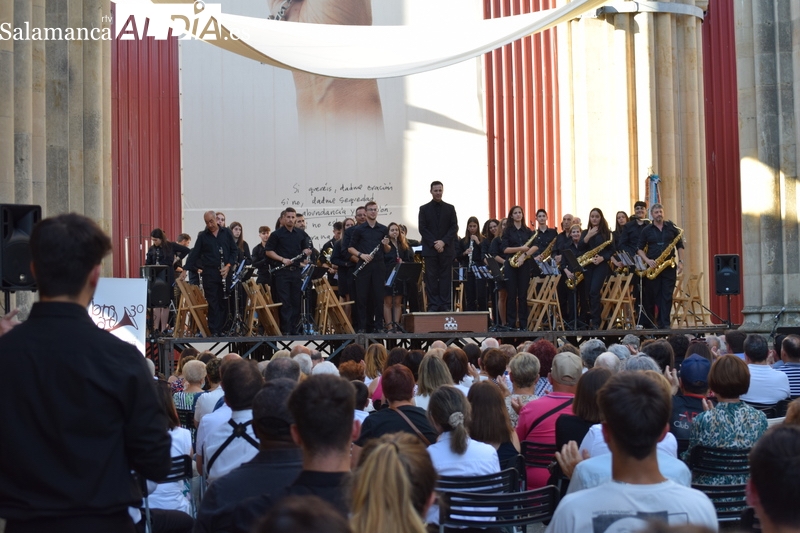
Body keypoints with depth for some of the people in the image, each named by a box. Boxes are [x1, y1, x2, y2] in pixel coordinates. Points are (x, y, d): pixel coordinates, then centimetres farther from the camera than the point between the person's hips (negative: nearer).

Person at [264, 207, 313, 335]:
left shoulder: (301, 234, 13)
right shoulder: (276, 234, 0)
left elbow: (307, 248, 22)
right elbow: (268, 251, -3)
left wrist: (306, 252, -3)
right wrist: (282, 259, -15)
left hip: (297, 271, 4)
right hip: (282, 271, -4)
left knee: (296, 301, 6)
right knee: (284, 302, -5)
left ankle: (295, 328, 12)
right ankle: (286, 330, -4)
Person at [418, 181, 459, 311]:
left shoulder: (450, 208, 10)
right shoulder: (424, 209, 6)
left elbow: (454, 227, 3)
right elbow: (422, 228, -1)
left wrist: (443, 241, -11)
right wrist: (434, 243, -11)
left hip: (446, 249, 1)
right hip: (430, 249, -1)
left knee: (446, 278, 0)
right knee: (431, 278, -2)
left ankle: (445, 305, 2)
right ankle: (433, 305, -1)